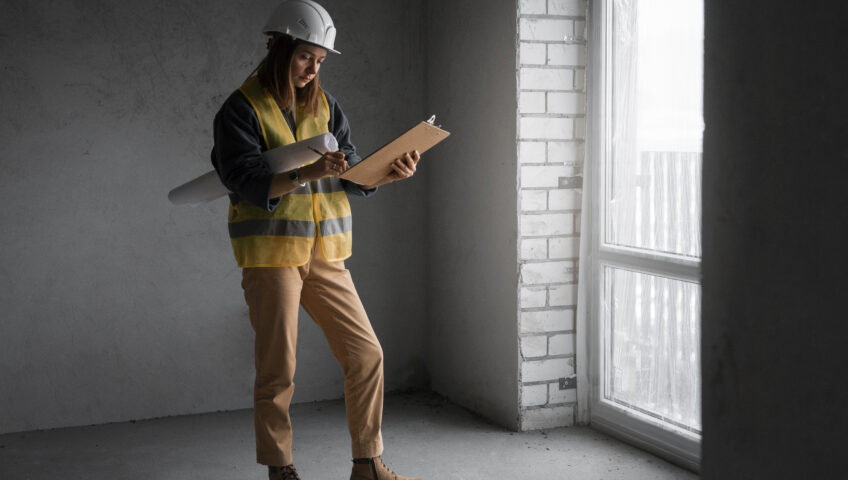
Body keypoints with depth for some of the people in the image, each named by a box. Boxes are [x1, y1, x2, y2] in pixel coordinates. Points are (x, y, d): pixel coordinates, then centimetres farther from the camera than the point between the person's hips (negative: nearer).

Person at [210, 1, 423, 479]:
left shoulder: (324, 105, 11)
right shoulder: (242, 108, -6)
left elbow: (354, 175, 8)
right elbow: (248, 182, -16)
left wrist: (390, 173, -12)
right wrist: (309, 172, -30)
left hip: (325, 253, 5)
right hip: (270, 254, -5)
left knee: (366, 354, 3)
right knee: (279, 369, 0)